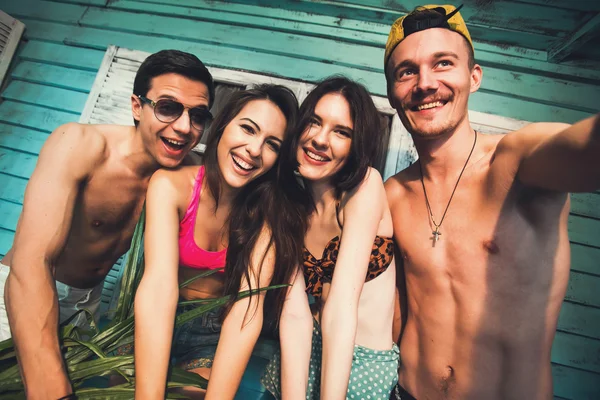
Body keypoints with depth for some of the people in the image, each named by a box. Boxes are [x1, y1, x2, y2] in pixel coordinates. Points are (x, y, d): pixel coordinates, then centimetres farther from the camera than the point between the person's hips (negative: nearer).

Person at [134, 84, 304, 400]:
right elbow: (158, 283, -32)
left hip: (217, 332, 0)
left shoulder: (268, 211, -17)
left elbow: (248, 310, -25)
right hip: (155, 325, 1)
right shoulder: (171, 184, -19)